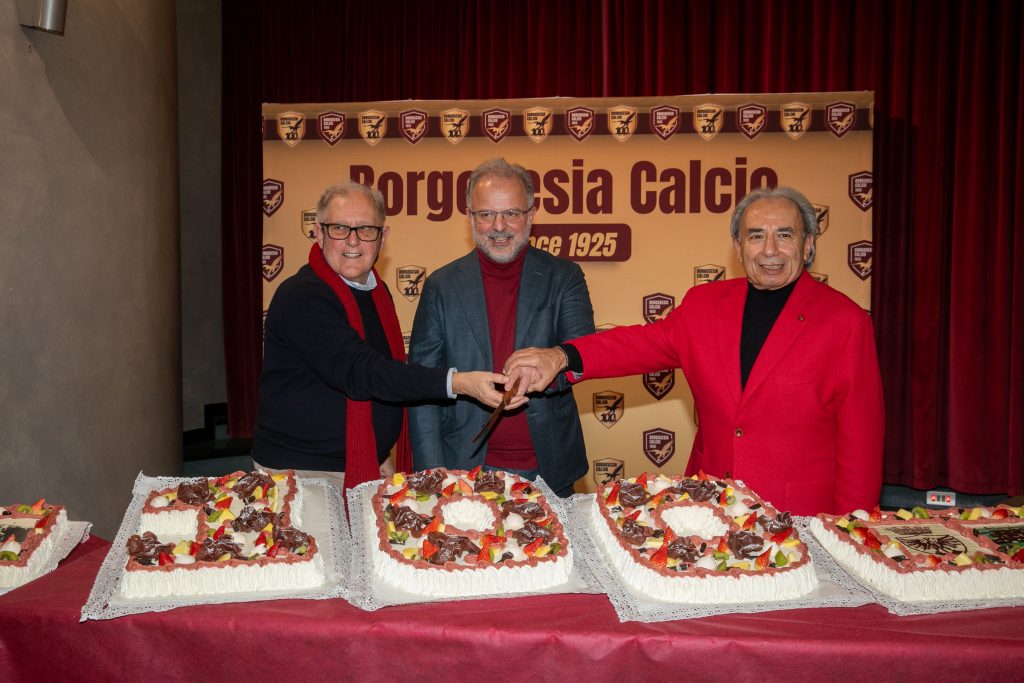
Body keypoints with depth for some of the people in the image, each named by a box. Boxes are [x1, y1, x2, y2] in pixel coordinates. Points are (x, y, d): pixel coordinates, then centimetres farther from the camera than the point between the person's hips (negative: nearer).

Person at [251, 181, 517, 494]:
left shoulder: (377, 291, 9)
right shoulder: (300, 297, -17)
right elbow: (357, 372, -28)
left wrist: (380, 453, 10)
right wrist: (458, 382, -34)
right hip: (301, 473, -6)